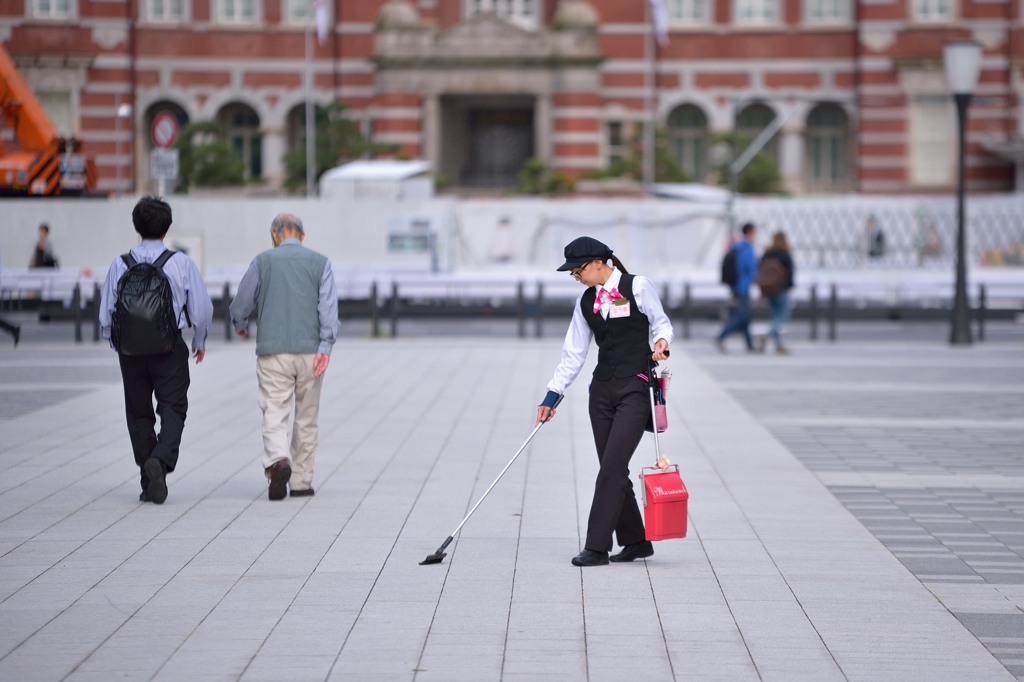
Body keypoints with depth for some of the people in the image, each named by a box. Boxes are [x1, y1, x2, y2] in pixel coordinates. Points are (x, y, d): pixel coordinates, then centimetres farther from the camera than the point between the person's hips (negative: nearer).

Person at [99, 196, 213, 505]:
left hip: (130, 349, 2)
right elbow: (202, 308, -3)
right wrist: (200, 341, 15)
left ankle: (149, 482, 11)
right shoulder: (181, 263, -6)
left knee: (139, 413, 11)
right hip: (169, 347, -2)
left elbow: (105, 315, 0)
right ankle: (161, 460, -23)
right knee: (173, 408, 3)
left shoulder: (120, 265, -2)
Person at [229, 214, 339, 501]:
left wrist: (239, 325, 29)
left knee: (274, 414, -4)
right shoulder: (319, 262, 5)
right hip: (309, 350, 1)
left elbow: (241, 303, 8)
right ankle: (301, 481, 15)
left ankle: (277, 461, -30)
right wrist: (326, 346, -10)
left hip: (273, 351, -1)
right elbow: (328, 305, -6)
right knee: (306, 418, 12)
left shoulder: (262, 261, 5)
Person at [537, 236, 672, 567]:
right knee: (613, 469, 6)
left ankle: (597, 547, -11)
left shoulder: (638, 286, -5)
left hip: (636, 388, -6)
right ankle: (635, 542, 17)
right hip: (602, 388, 6)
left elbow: (661, 322, 5)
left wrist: (661, 340, -18)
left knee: (612, 467, -11)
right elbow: (574, 352, 13)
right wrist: (553, 394, 11)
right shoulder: (586, 301, 10)